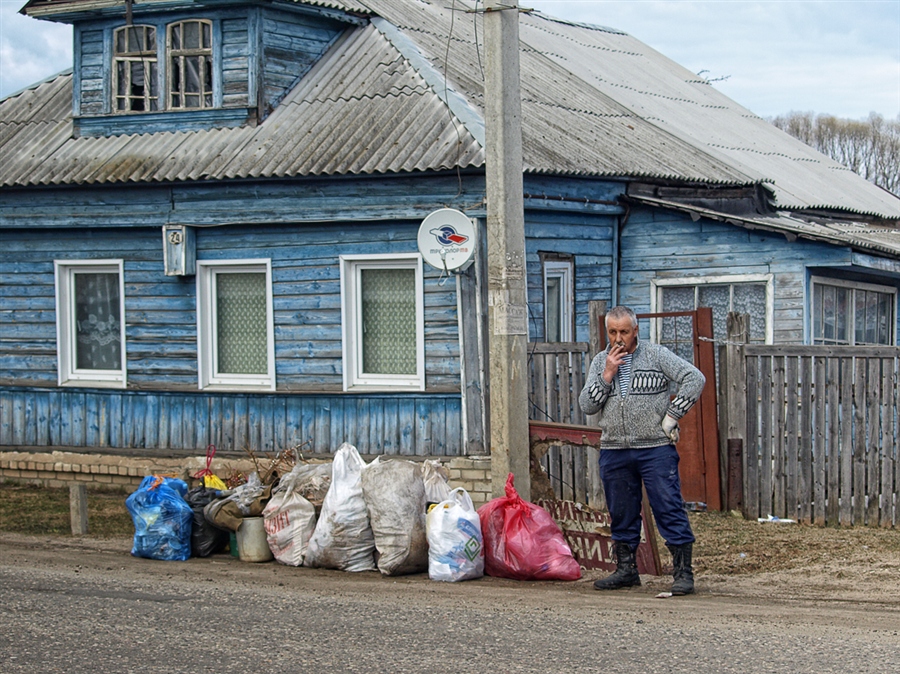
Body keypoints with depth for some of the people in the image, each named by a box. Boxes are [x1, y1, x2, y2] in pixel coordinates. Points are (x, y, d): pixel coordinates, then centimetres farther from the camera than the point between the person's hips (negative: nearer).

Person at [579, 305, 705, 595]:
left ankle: (683, 572, -4)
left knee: (669, 509, -7)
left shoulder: (656, 355, -1)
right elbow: (586, 405, 3)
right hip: (614, 451, 4)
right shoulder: (600, 362, 11)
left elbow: (695, 378, -7)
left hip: (655, 448, -4)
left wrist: (671, 416, -10)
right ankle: (626, 570, 24)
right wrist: (607, 374, -8)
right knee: (621, 514, 12)